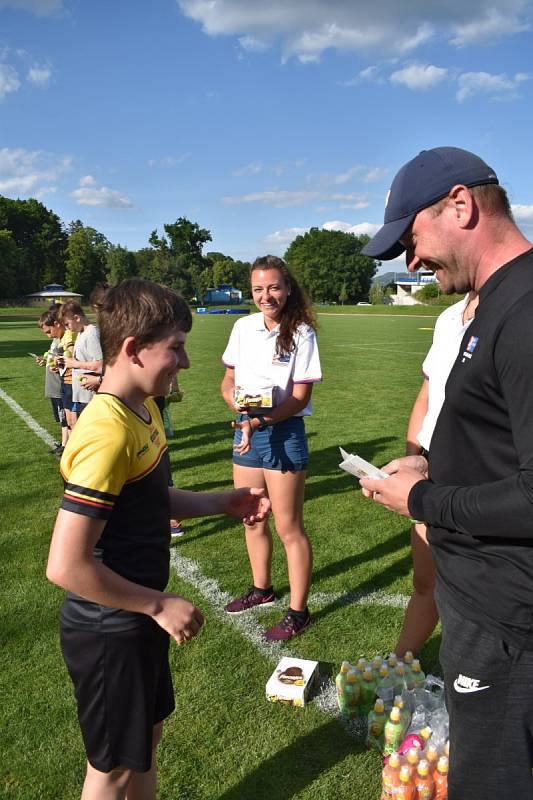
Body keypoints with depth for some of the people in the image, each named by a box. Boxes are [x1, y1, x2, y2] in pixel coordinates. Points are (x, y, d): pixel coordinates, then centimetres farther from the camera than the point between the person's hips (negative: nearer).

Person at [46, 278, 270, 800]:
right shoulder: (107, 434, -30)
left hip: (136, 618, 8)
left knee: (147, 732, 27)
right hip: (108, 632, -8)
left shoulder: (143, 409, 0)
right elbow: (65, 566, -30)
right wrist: (160, 605, -20)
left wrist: (224, 502, 2)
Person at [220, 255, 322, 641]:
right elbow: (228, 379, 11)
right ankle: (262, 589, 41)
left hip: (283, 433, -6)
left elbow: (300, 398, -13)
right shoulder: (243, 326, 5)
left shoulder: (301, 334, -11)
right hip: (245, 430, 6)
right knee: (251, 519, 18)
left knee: (289, 528, 3)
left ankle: (298, 612, 18)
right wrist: (234, 398, -11)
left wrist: (259, 421, -25)